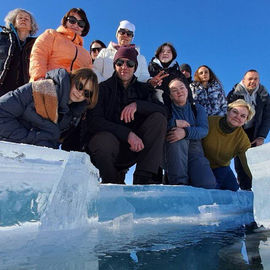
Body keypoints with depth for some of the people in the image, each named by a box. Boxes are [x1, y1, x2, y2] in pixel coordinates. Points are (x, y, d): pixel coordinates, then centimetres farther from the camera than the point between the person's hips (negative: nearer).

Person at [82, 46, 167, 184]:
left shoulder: (142, 89, 13)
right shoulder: (103, 89, 2)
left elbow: (163, 111, -4)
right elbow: (93, 121, -13)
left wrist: (137, 104, -21)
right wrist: (128, 134, -24)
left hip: (133, 149, 4)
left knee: (159, 119, -15)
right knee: (105, 139, -38)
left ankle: (143, 177, -22)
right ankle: (113, 181, -6)